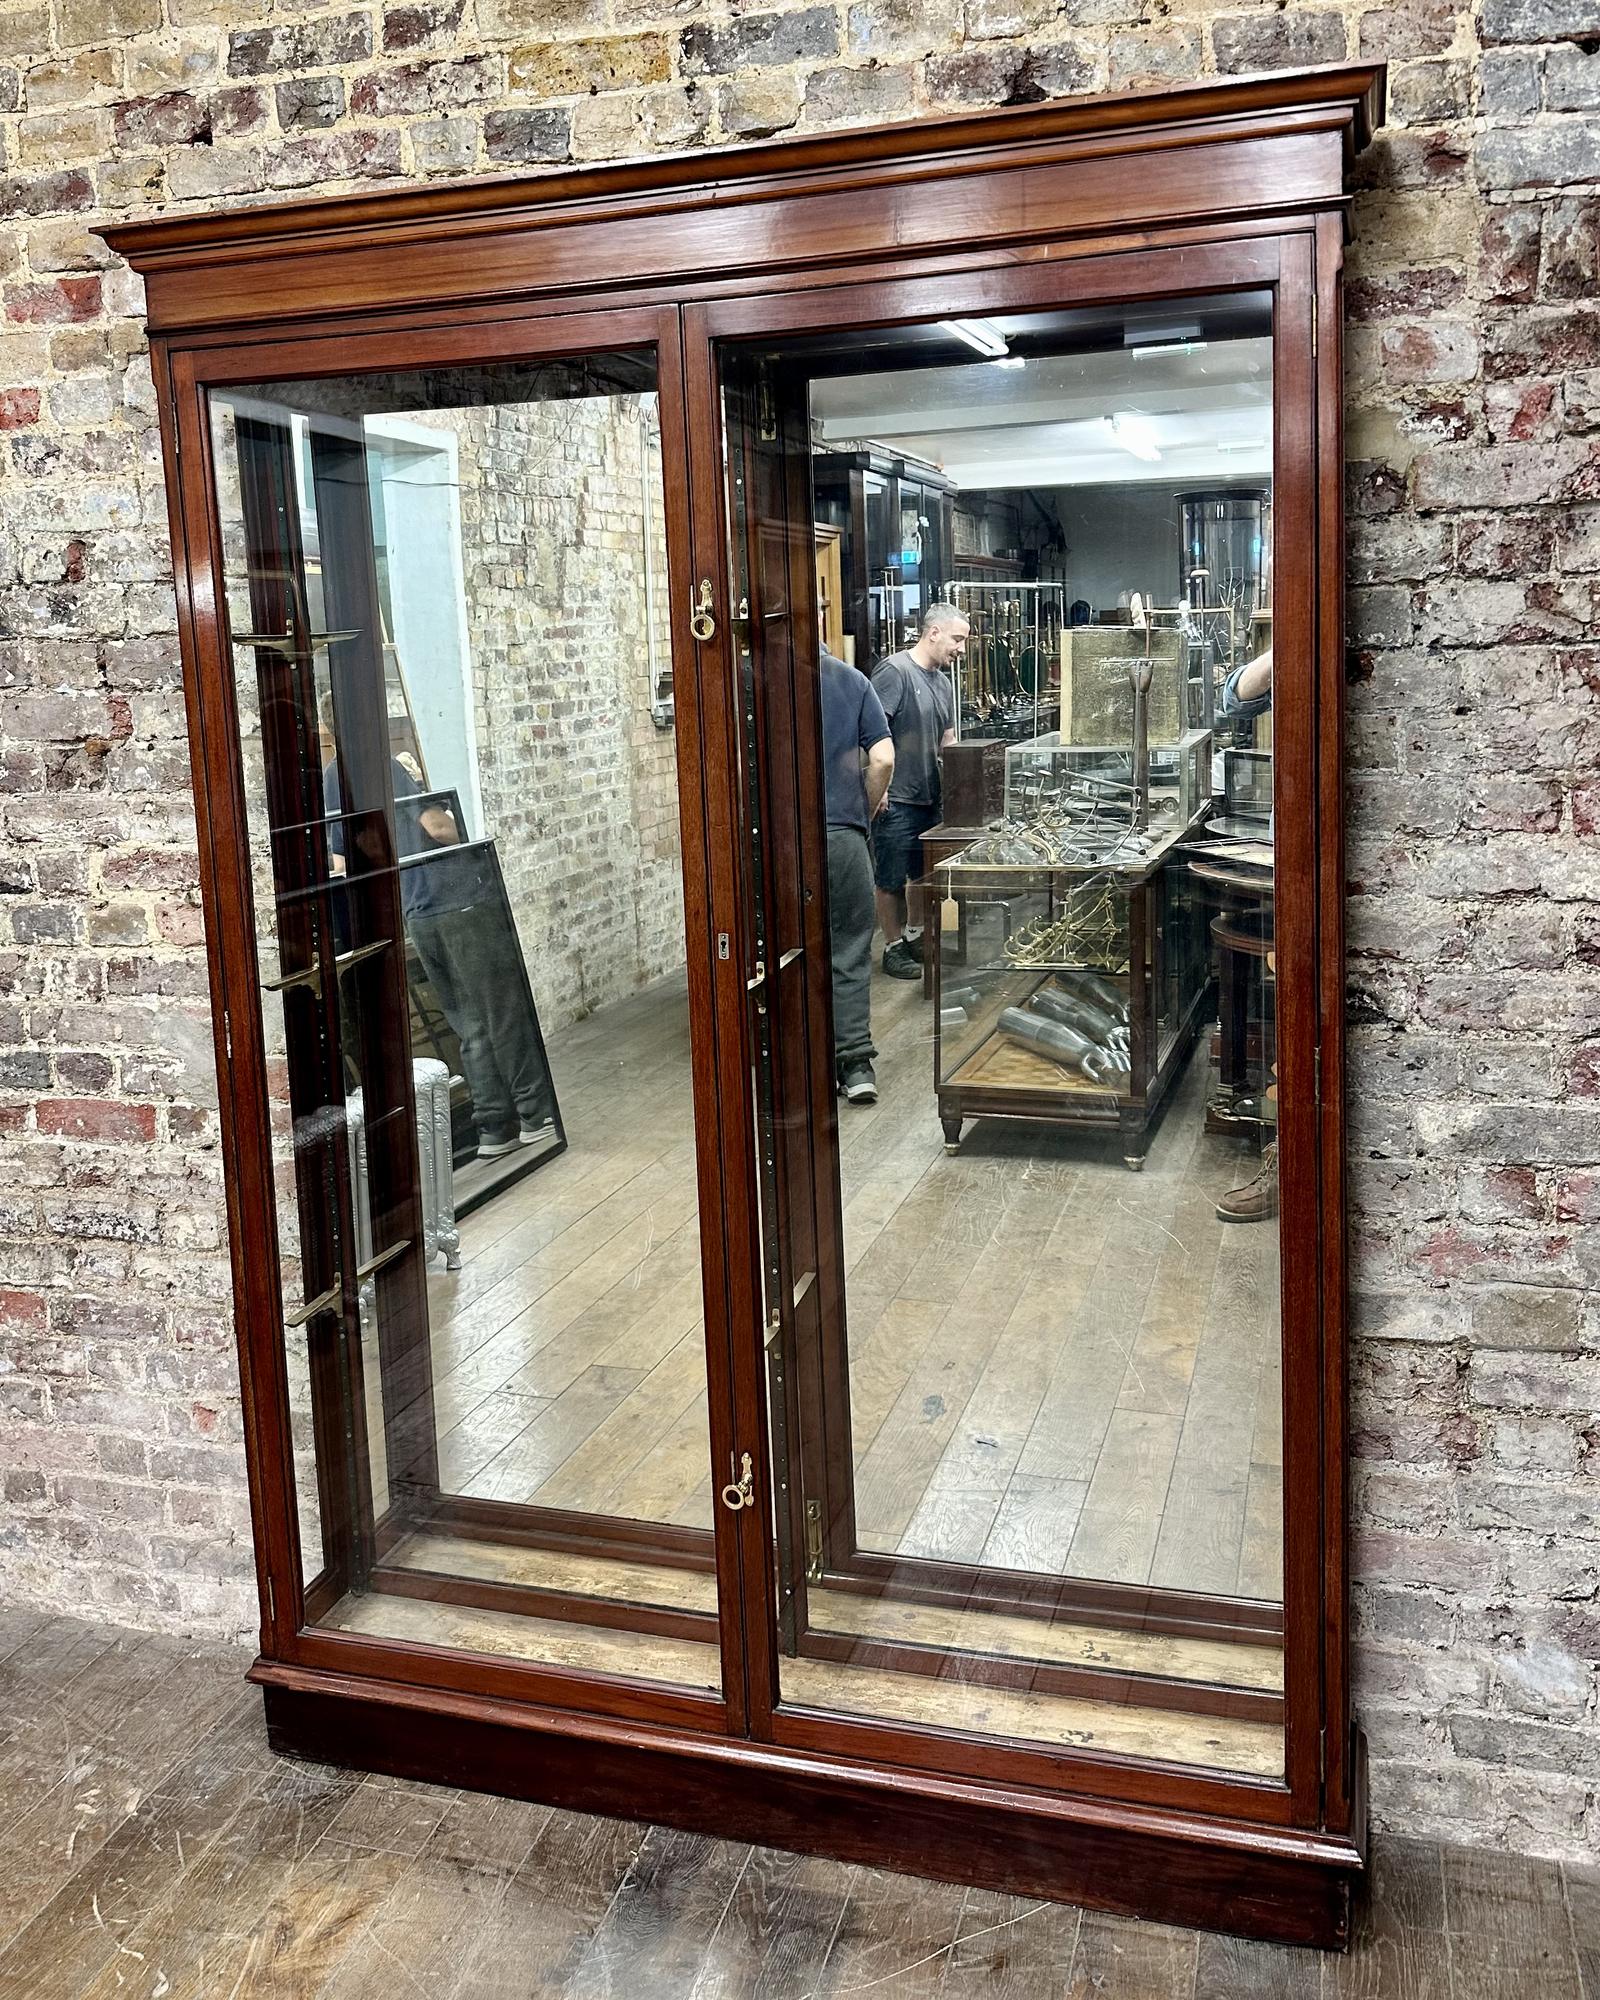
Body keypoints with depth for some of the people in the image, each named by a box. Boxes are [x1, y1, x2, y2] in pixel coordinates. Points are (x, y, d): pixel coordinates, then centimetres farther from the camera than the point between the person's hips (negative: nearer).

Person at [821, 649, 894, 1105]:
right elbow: (882, 759, -4)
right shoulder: (853, 681, 2)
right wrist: (867, 810, 11)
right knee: (850, 952, 9)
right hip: (844, 835, 1)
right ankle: (855, 1062, 6)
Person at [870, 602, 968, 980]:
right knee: (891, 879, 3)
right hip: (895, 799, -9)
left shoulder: (942, 681, 14)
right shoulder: (894, 671, -14)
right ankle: (894, 947, 14)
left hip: (931, 796, 9)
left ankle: (924, 939, 30)